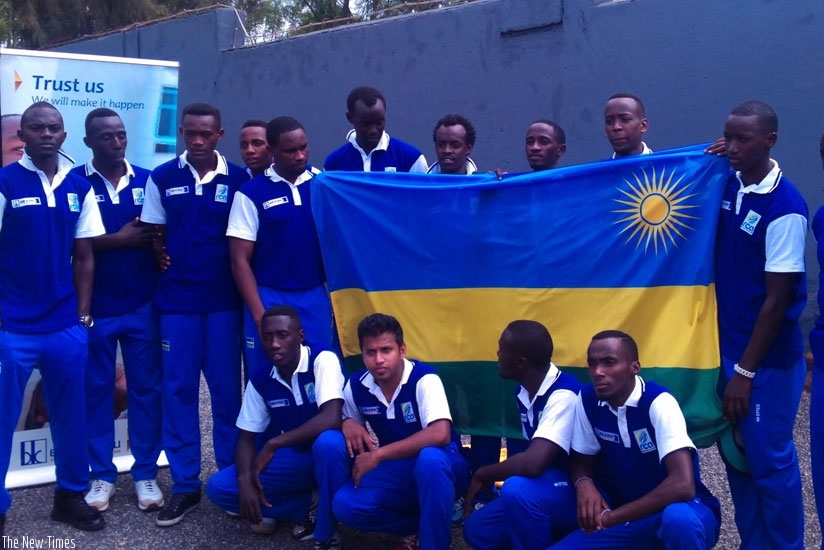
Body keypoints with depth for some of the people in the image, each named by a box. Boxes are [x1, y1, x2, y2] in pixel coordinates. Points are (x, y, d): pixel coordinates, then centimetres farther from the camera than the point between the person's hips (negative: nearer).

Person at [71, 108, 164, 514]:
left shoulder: (147, 181, 4)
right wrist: (118, 239, -16)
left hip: (143, 304, 2)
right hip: (95, 306, -1)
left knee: (146, 388, 6)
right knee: (97, 390, 8)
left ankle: (145, 474, 18)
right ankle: (102, 475, 21)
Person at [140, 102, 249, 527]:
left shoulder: (238, 180, -1)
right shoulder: (162, 178, 3)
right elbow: (154, 233, 11)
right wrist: (161, 258, -3)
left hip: (224, 300, -1)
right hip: (176, 300, 1)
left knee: (227, 389, 6)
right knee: (178, 390, 4)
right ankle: (185, 485, 15)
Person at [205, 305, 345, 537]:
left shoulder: (323, 360, -19)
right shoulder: (260, 380, -3)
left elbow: (331, 420, -33)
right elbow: (246, 437, 1)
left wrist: (272, 445, -27)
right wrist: (245, 480, -19)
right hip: (291, 463, 5)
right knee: (218, 487, -11)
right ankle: (311, 508, -7)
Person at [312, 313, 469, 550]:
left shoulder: (424, 379, -20)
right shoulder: (356, 386, -5)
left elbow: (440, 435, -34)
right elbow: (351, 423, 12)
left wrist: (378, 454, -32)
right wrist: (348, 423, -14)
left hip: (438, 467, -4)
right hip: (394, 470, 4)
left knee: (430, 458, -40)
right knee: (344, 506, -21)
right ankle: (417, 526, -2)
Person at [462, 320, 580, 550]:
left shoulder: (563, 395, -27)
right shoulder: (524, 391, 2)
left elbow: (533, 463, -37)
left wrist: (483, 475, -19)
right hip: (544, 490, 9)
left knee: (517, 489, -35)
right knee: (476, 530, 0)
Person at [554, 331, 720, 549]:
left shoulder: (659, 403, -22)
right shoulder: (587, 399, -5)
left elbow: (682, 486, -32)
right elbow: (580, 461, 9)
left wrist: (611, 517, -27)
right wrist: (583, 483, -16)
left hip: (686, 513, -5)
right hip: (631, 513, 6)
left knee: (678, 518, -41)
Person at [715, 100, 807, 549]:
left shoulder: (785, 207, -18)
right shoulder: (725, 186, 3)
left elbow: (777, 300, -16)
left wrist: (745, 372, -14)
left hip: (767, 359, -7)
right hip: (727, 346, 7)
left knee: (769, 461, 4)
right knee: (737, 456, 16)